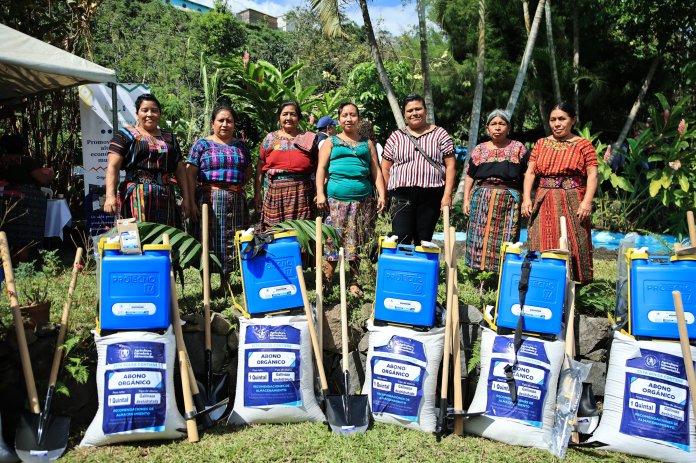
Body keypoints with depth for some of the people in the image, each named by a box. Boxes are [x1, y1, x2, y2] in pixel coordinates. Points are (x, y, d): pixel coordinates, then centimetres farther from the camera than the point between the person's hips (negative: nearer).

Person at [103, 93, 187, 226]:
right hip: (136, 197, -4)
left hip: (165, 198, 4)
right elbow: (112, 167, -3)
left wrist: (186, 198, 9)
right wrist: (110, 195, -16)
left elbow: (180, 170, 18)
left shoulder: (169, 138, 20)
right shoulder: (126, 135, 7)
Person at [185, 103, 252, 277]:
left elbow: (248, 172, 21)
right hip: (209, 199, -3)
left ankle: (226, 282, 20)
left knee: (232, 242, 6)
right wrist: (192, 203, -11)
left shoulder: (241, 145, 14)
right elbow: (190, 174, -3)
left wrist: (236, 183, 3)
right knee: (209, 241, -2)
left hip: (236, 201, 4)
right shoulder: (202, 144, 3)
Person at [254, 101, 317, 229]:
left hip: (302, 193, -1)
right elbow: (260, 167, 13)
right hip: (275, 193, 1)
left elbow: (318, 167, 11)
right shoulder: (270, 139, 12)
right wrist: (257, 193, 7)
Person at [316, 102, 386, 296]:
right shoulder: (331, 142, 13)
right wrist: (320, 193, -7)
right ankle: (326, 279, 7)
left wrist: (382, 195, 3)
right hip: (336, 199, -1)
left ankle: (354, 282, 12)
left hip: (363, 199, 2)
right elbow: (321, 168, 5)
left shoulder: (367, 143, 18)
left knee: (357, 241, 4)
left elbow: (376, 171, 14)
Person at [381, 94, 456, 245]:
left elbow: (450, 166, 1)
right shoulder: (396, 137, 9)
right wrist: (393, 193, 6)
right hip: (403, 195, 0)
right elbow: (385, 168, 11)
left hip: (431, 196, 0)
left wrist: (447, 195, -7)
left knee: (424, 242, 6)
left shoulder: (440, 134, 6)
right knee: (401, 239, -12)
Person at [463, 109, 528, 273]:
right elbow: (469, 176, 12)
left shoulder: (518, 148, 8)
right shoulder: (480, 149, 12)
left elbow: (527, 175, 6)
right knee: (480, 236, 0)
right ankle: (480, 268, 7)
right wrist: (466, 199, 4)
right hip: (481, 199, 2)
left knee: (505, 239, -3)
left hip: (509, 201, -2)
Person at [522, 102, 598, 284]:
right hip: (544, 203, 3)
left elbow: (592, 175, -2)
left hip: (573, 203, -3)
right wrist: (526, 198, -4)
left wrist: (587, 201, -15)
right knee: (542, 248, 0)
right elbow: (530, 172, 10)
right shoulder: (540, 144, 15)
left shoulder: (584, 145, 5)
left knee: (571, 248, -5)